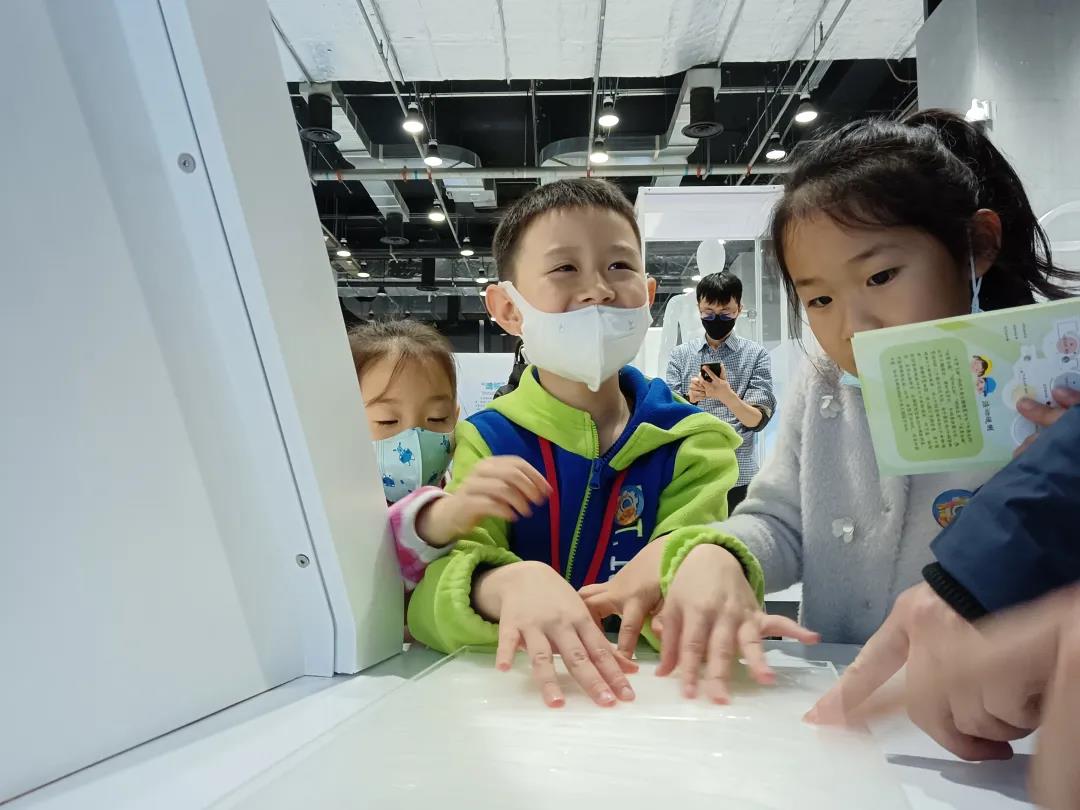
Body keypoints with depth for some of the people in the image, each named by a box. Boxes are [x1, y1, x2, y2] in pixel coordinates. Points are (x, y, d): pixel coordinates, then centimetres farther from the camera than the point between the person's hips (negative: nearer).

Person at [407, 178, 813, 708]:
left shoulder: (691, 442, 1)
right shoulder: (487, 441, -3)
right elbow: (427, 602, -14)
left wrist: (710, 561, -33)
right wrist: (511, 582, -35)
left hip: (649, 693, 2)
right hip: (514, 691, -1)